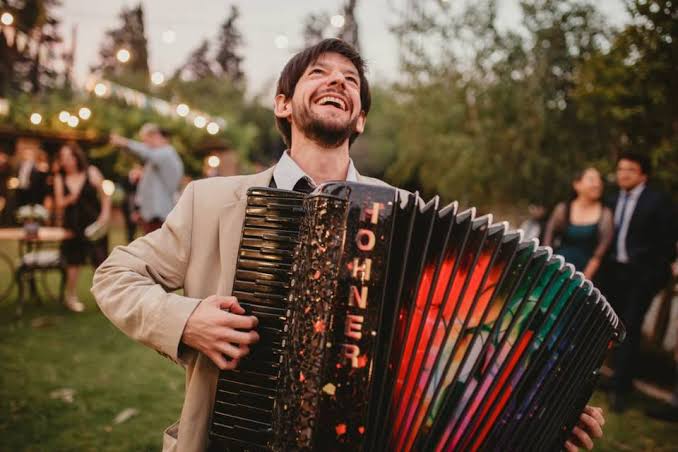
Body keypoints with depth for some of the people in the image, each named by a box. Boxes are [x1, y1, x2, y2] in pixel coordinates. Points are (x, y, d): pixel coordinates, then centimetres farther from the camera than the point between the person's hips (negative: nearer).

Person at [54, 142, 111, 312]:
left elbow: (105, 195, 2)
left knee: (100, 260, -5)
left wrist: (105, 214, -11)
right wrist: (69, 199, -17)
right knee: (73, 261, 7)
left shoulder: (91, 172, -1)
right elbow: (59, 204, 4)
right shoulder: (60, 179, 4)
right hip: (72, 225, 2)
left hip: (94, 223, -2)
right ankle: (71, 297, 23)